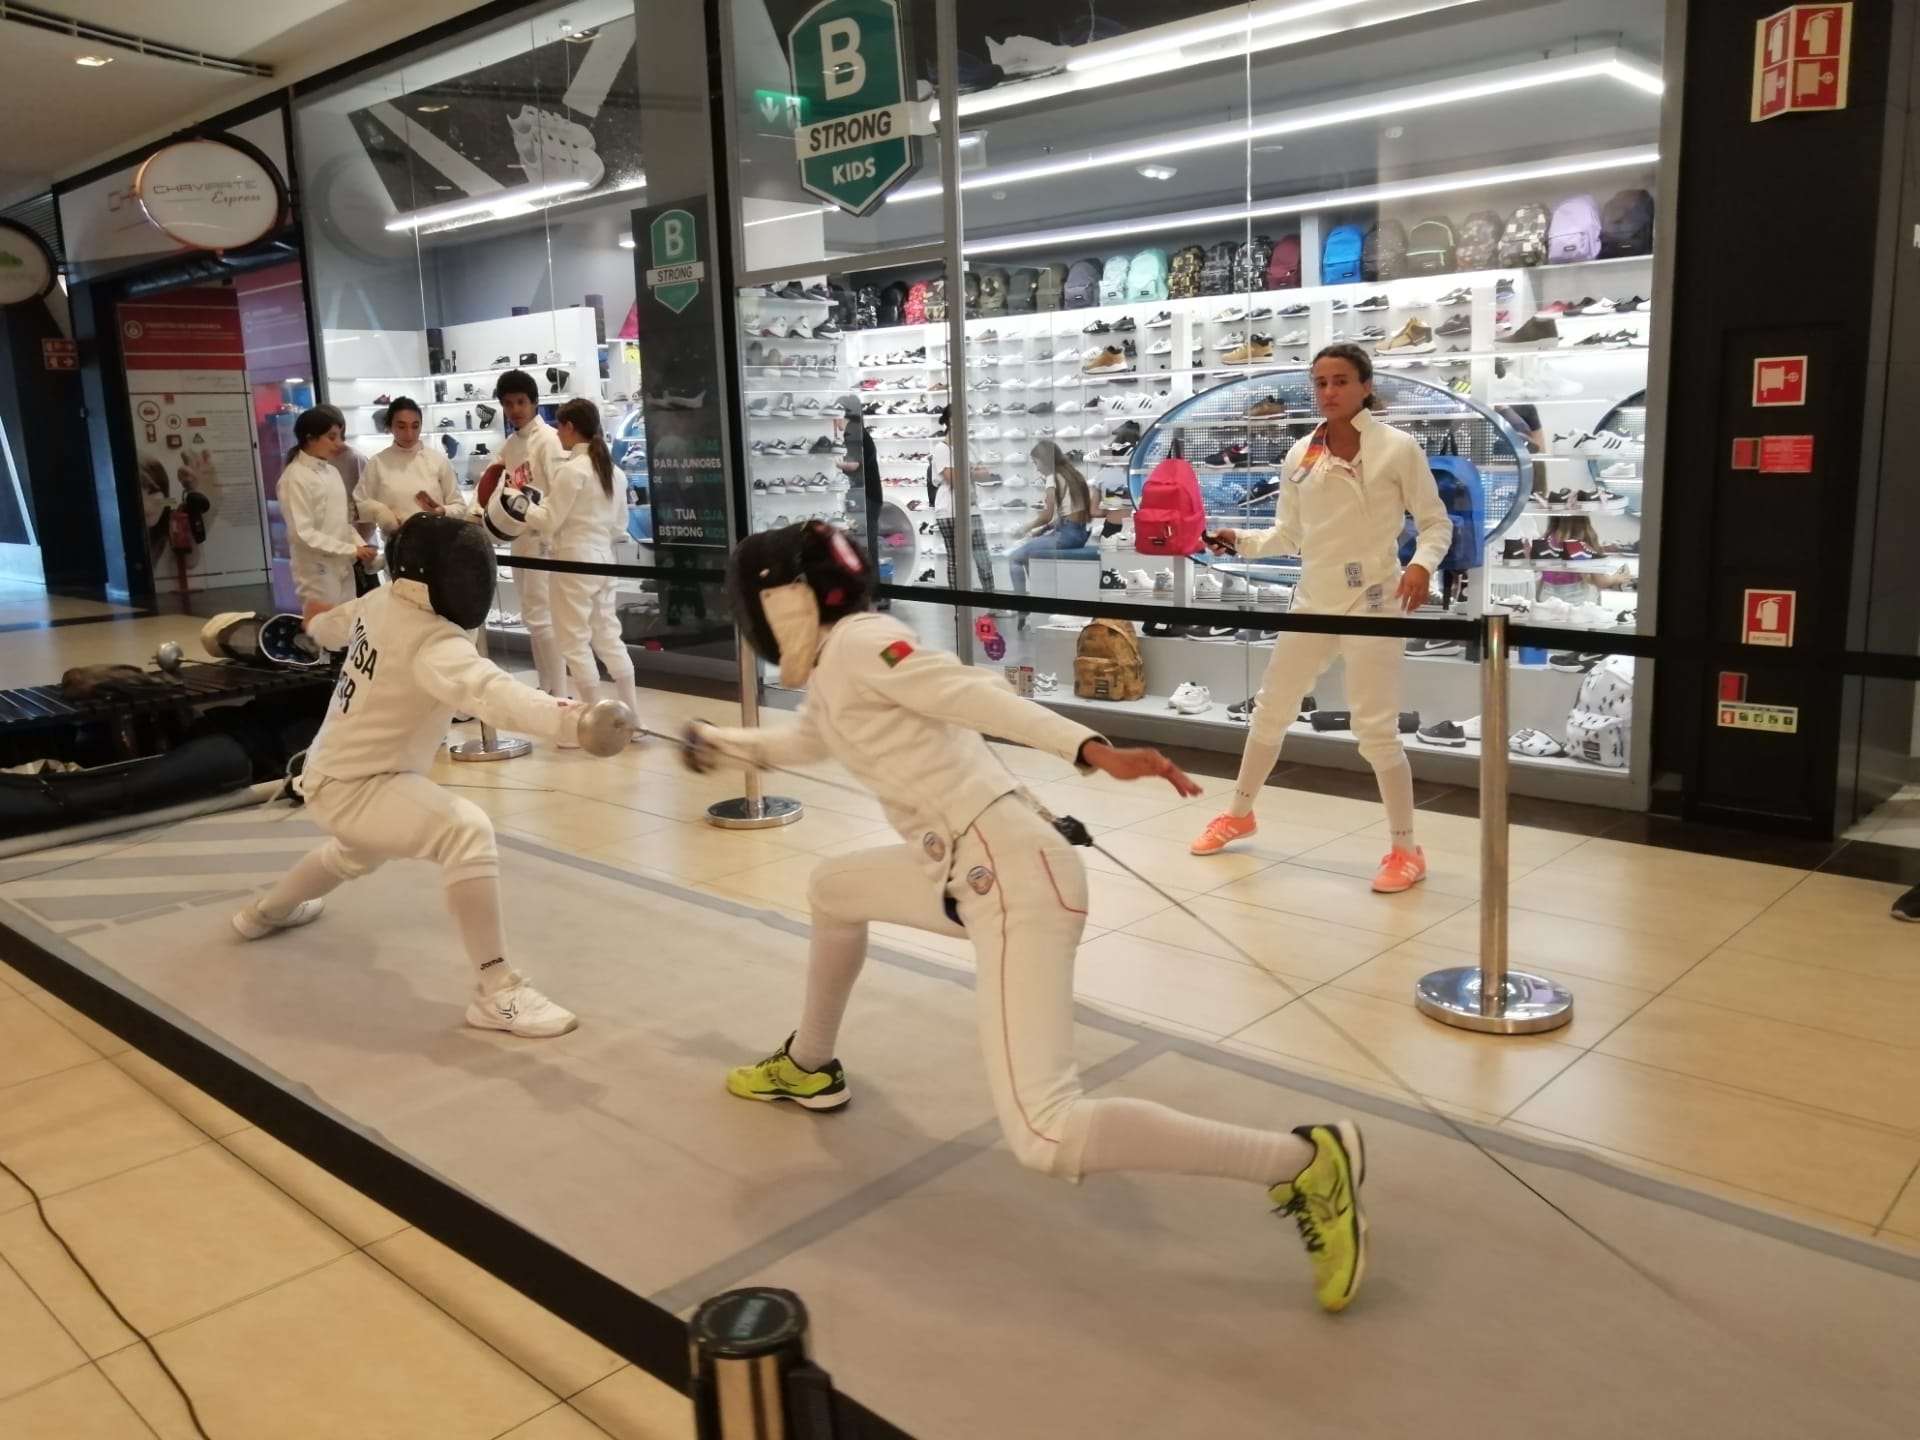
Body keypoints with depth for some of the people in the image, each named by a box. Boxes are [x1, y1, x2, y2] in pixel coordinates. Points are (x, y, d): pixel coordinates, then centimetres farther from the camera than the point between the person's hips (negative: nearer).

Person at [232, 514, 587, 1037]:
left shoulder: (381, 602, -3)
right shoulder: (430, 642, -29)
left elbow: (334, 624, 22)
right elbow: (491, 692, -50)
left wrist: (317, 621, 47)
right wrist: (574, 722, -67)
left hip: (333, 775, 10)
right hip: (353, 787, -10)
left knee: (361, 852, 40)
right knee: (466, 832, -30)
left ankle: (265, 913, 65)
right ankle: (496, 992, -29)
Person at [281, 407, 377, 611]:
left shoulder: (331, 471, 10)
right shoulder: (296, 477, -13)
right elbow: (303, 534, -18)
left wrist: (361, 546, -1)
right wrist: (352, 550, -19)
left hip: (343, 568, 7)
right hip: (318, 573, -7)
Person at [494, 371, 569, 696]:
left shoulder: (549, 439, -11)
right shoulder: (509, 445, 13)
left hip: (544, 537, -9)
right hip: (520, 538, 9)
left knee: (541, 616, -10)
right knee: (532, 616, 13)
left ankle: (559, 695, -5)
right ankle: (546, 689, 23)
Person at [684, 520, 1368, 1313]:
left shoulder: (858, 641, -6)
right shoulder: (830, 668, 21)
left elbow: (975, 695, -20)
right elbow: (809, 740, 43)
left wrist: (1092, 750, -33)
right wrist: (725, 744, 57)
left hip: (1013, 877, -10)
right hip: (967, 870, 10)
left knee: (1045, 1141, -22)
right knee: (833, 889, 32)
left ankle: (1306, 1164, -15)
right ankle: (809, 1067, 48)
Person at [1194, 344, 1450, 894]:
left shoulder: (1398, 448, -9)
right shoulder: (1300, 454, 3)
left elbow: (1436, 522, -4)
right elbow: (1289, 536, 8)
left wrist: (1421, 565, -23)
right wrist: (1240, 541, -8)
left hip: (1371, 603, -5)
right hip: (1312, 602, 5)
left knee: (1375, 729, -4)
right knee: (1270, 710, 15)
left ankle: (1406, 850, 12)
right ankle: (1239, 813, 36)